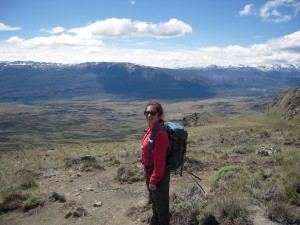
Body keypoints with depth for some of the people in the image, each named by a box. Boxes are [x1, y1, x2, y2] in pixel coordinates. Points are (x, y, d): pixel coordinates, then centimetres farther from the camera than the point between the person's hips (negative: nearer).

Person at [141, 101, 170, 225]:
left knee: (161, 204, 10)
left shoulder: (160, 133, -27)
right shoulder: (151, 129, 3)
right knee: (154, 201, 28)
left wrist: (153, 180, -19)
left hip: (159, 175, -10)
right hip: (150, 172, 10)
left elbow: (159, 160, -25)